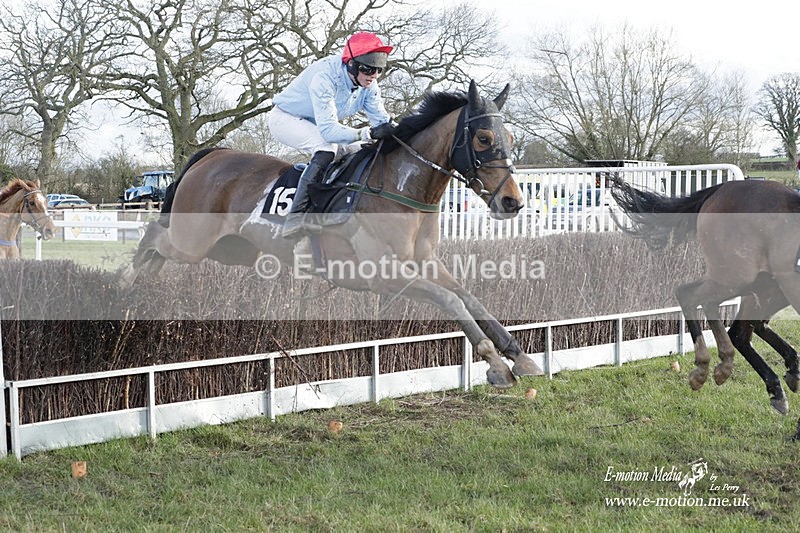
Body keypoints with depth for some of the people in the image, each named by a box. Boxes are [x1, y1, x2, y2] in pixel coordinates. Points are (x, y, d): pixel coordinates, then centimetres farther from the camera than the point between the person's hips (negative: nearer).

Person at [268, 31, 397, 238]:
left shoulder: (368, 83, -15)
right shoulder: (324, 77, -37)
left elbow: (381, 119, -9)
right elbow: (328, 130, -44)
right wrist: (369, 133, -55)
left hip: (317, 125, 8)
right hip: (285, 117, -8)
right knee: (327, 148, -34)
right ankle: (295, 218, -40)